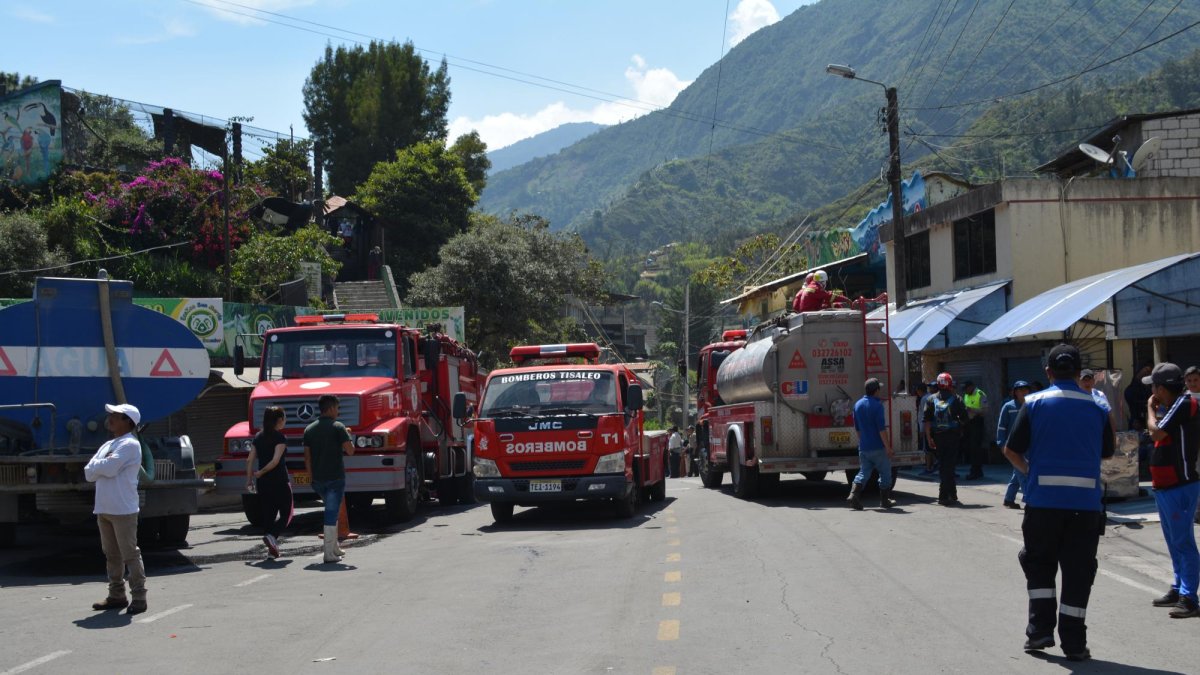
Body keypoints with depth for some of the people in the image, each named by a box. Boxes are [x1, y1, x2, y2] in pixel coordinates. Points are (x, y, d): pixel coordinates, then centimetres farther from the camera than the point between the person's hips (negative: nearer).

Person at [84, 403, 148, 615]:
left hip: (123, 510, -9)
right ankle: (116, 595, 20)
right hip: (104, 509, 9)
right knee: (111, 554, 12)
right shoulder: (107, 446, 19)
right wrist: (103, 465, -7)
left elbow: (110, 468, -20)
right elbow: (89, 473, 10)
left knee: (130, 554, -7)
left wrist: (97, 465, -1)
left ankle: (139, 597, -5)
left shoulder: (130, 445, -8)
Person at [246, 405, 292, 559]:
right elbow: (276, 460, -19)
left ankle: (272, 548, 11)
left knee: (268, 514, 13)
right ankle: (271, 536, -18)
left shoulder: (258, 437, 9)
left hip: (262, 483, 6)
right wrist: (261, 473, -8)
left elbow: (250, 460, 7)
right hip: (279, 481, -6)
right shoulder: (279, 438, -10)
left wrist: (249, 480, 11)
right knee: (286, 513, 4)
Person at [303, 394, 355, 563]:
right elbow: (350, 450, -12)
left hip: (317, 480, 6)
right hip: (335, 478, -6)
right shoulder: (338, 427, -9)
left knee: (331, 511, 23)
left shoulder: (309, 429, 7)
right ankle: (329, 554, -7)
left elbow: (307, 457, 8)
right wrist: (347, 437, 7)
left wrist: (312, 477, 16)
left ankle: (334, 548, 28)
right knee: (331, 513, -4)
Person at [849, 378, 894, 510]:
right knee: (885, 473, 8)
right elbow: (882, 429, -18)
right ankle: (884, 501, 13)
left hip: (864, 448, 6)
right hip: (878, 447, -6)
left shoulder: (858, 405, 8)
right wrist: (888, 448, -15)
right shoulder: (877, 405, -14)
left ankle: (854, 495, -9)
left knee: (864, 472, 10)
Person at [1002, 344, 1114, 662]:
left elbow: (1011, 450, -2)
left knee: (1039, 565, 16)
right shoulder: (1096, 406, 4)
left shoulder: (1034, 403, -1)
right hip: (1086, 499, 1)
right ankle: (1074, 642, 8)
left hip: (1043, 497, -1)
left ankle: (1040, 629, 9)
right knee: (1078, 571, 7)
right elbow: (1107, 451, 13)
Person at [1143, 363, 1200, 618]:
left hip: (1179, 486, -11)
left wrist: (1151, 408, -7)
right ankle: (1178, 590, 26)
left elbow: (1157, 432, -22)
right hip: (1166, 486, 11)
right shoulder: (1175, 406, 16)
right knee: (1175, 542, 17)